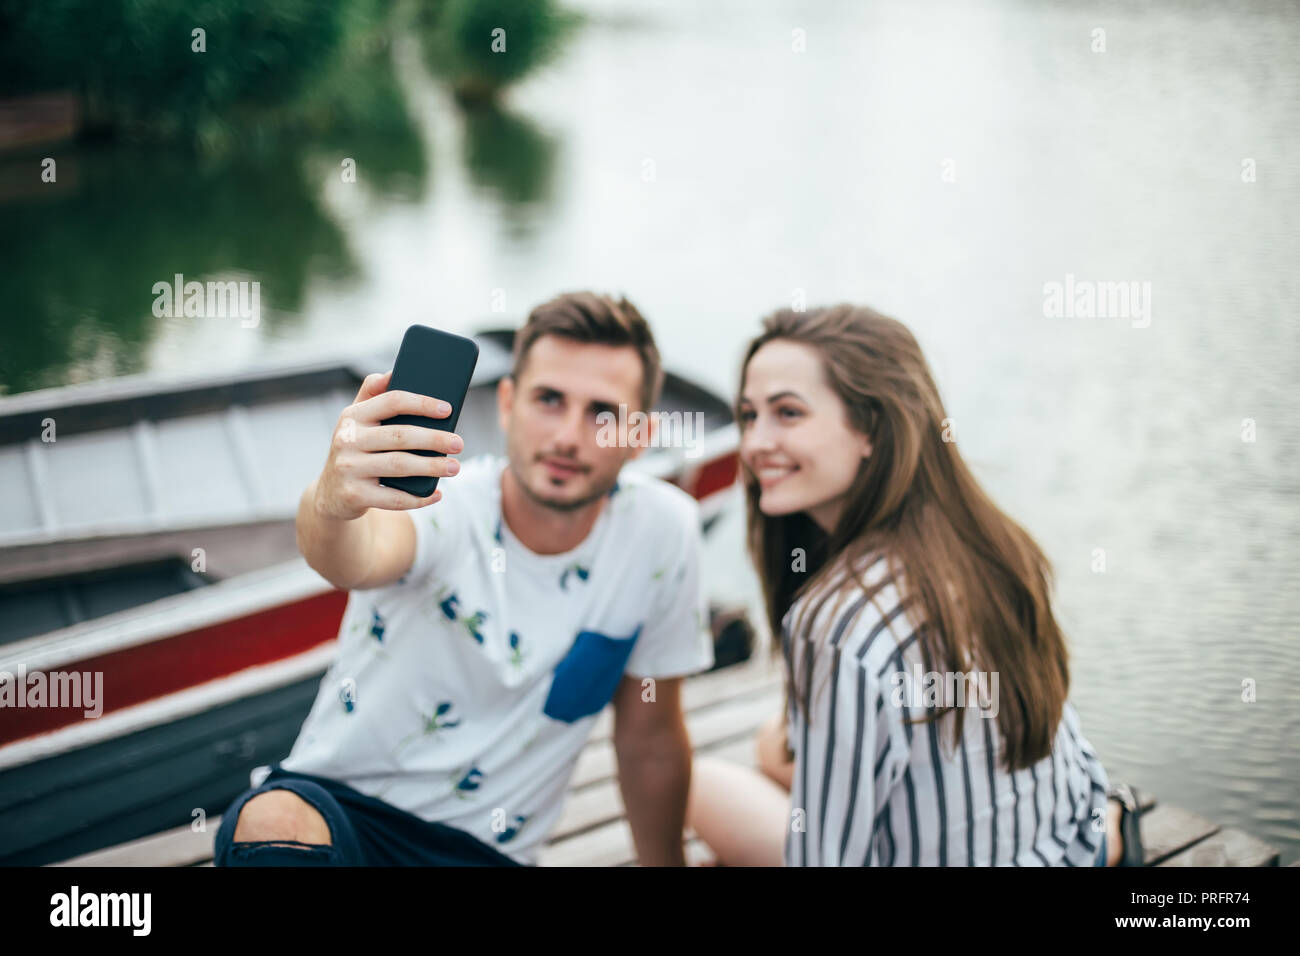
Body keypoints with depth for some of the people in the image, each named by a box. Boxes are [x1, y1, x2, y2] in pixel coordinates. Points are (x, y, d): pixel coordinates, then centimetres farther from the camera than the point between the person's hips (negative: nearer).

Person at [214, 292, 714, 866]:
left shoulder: (661, 531, -7)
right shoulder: (427, 494, -16)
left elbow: (649, 738, 7)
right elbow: (355, 560, -42)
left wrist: (664, 863, 16)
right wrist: (334, 501, -64)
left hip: (484, 850, 7)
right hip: (336, 803, -6)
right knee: (273, 823, -38)